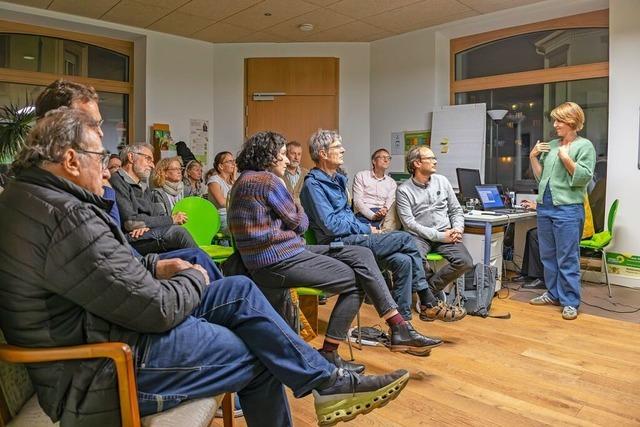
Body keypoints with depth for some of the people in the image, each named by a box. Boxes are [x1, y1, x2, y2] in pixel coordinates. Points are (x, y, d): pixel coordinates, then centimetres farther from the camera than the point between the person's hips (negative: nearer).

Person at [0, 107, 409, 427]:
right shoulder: (67, 218, -27)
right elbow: (156, 310, -25)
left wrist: (154, 267, 4)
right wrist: (194, 280, -5)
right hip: (105, 371, -9)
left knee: (241, 291, 3)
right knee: (261, 355, -4)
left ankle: (327, 382, 9)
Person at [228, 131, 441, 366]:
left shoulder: (245, 180, 18)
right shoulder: (267, 180, -12)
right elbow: (300, 223, -5)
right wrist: (297, 208, 12)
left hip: (283, 253, 10)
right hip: (278, 262, -10)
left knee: (361, 255, 2)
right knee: (356, 281, -3)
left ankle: (399, 329, 1)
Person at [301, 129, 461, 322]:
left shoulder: (337, 179, 18)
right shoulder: (313, 184, -11)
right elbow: (331, 225, -18)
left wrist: (367, 229, 5)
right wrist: (366, 230, -10)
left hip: (353, 237, 9)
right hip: (340, 243, -8)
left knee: (403, 261, -10)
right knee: (406, 239, -14)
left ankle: (402, 320, -2)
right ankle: (429, 302, 0)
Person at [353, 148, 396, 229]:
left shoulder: (392, 182, 21)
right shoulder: (361, 176, 10)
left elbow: (390, 202, 5)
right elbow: (357, 201, -1)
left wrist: (385, 209, -21)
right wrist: (373, 216, -16)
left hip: (384, 215, 3)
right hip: (364, 214, -3)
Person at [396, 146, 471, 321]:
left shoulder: (442, 181, 12)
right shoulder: (404, 190, -1)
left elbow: (456, 210, 17)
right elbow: (409, 223, -9)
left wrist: (457, 229, -4)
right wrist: (439, 236, -15)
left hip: (446, 234, 4)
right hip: (419, 236, -3)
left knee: (465, 262, -23)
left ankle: (429, 289, -4)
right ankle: (435, 299, -8)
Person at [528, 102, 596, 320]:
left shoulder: (585, 146, -2)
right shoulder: (551, 145, 14)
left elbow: (584, 177, -11)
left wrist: (566, 159, -17)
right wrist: (533, 157, 5)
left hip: (568, 209, -6)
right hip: (544, 207, 7)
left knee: (567, 259, -3)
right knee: (548, 255, 14)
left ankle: (570, 303, 6)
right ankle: (553, 294, 27)